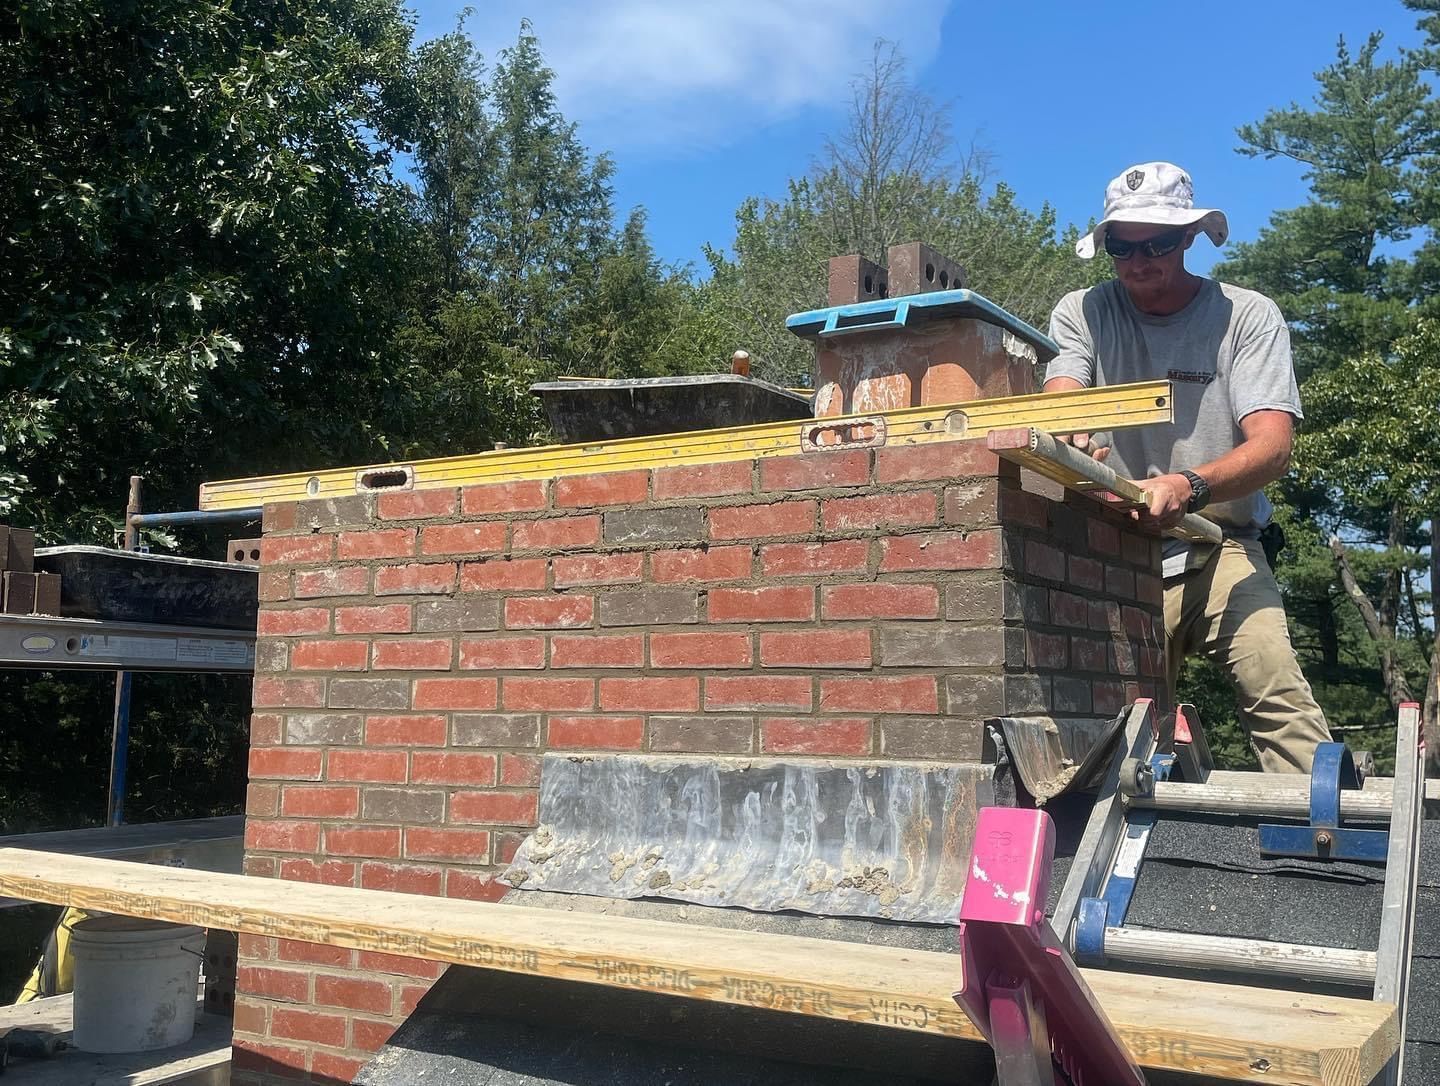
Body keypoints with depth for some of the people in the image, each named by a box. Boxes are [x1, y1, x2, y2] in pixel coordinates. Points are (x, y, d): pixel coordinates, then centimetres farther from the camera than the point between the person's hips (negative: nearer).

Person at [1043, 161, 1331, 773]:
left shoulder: (1248, 316, 0)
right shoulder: (1081, 314, 7)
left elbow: (1272, 446, -13)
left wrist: (1190, 487, -34)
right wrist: (1074, 443, -36)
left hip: (1221, 547, -1)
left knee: (1275, 688, -21)